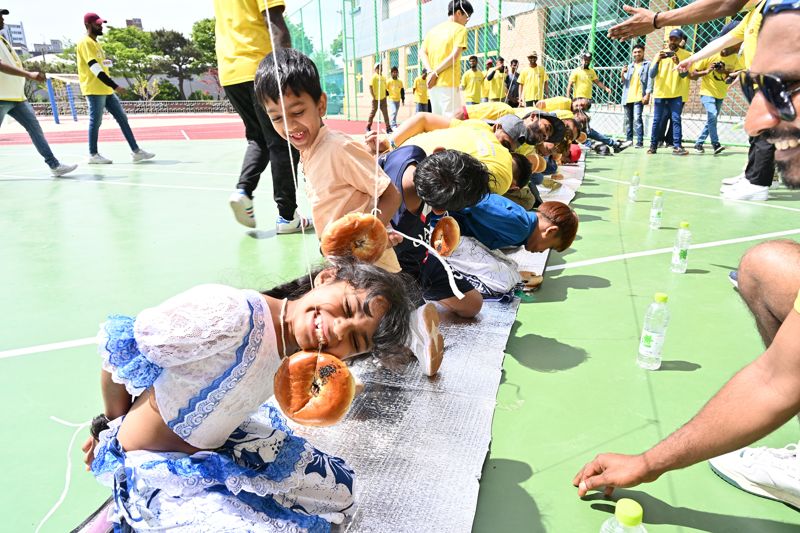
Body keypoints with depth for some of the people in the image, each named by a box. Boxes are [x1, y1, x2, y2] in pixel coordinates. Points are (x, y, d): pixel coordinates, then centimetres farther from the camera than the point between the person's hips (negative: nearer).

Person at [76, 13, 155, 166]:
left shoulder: (95, 43, 19)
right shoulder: (85, 43, -11)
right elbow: (95, 68, -20)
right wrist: (114, 86, -24)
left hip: (106, 90, 9)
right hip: (95, 90, -9)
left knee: (122, 118, 5)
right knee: (95, 122, -4)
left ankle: (136, 151, 5)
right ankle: (93, 155, 5)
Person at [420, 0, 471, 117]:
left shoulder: (433, 29, 17)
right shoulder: (460, 29, -2)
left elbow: (422, 53, 10)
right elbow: (454, 55, -14)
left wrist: (430, 71, -4)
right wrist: (435, 73, -11)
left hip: (432, 83, 7)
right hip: (448, 83, -7)